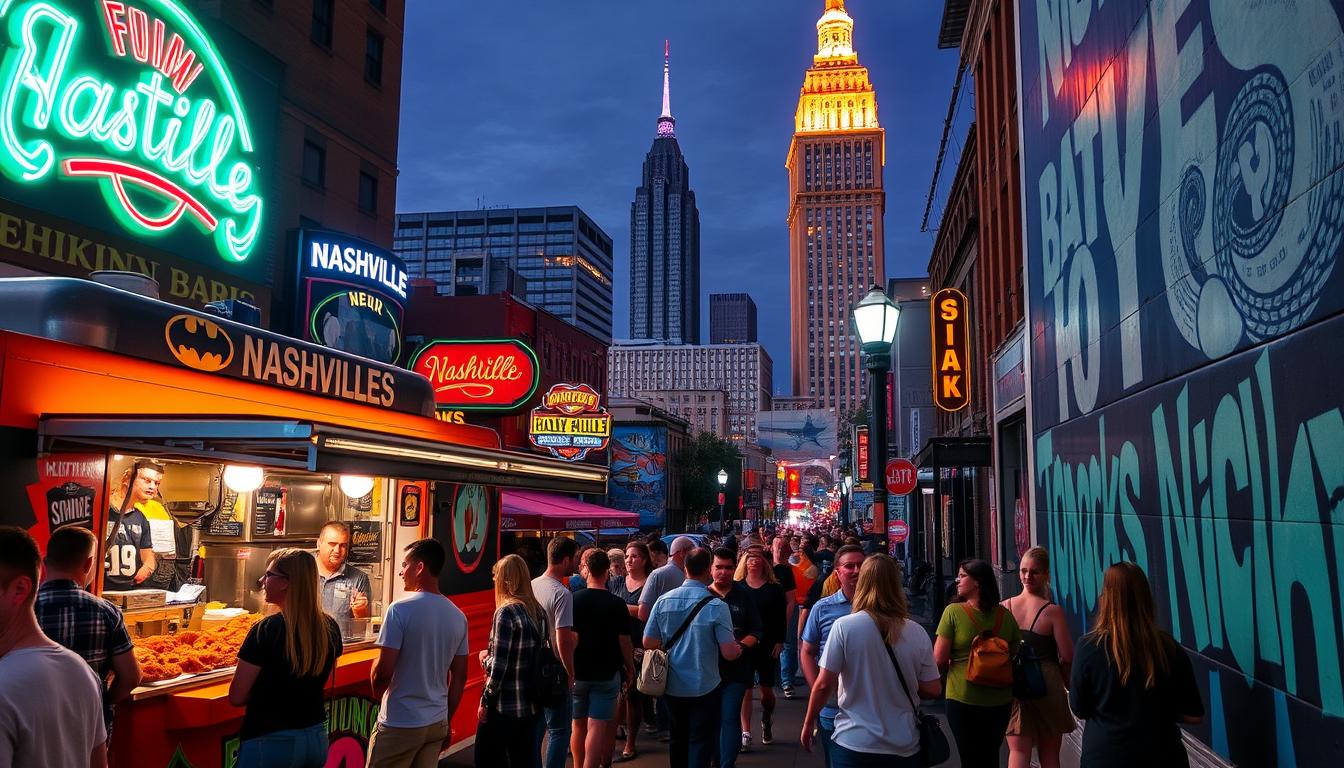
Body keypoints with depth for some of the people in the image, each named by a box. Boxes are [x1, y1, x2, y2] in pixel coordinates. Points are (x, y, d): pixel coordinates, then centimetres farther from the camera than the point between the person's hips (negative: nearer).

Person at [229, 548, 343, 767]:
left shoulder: (266, 630, -19)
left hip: (270, 741, -5)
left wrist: (263, 691, 4)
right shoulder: (330, 628, -3)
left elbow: (236, 698, -13)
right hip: (317, 738, 6)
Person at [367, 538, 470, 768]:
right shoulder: (458, 616, 3)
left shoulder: (400, 610, -15)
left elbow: (383, 672, -17)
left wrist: (376, 692, 5)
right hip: (437, 723, 6)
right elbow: (459, 678, 8)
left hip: (400, 724, -5)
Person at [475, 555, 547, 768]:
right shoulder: (539, 611, 6)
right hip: (531, 705, 7)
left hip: (503, 707, -7)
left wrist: (485, 701, -6)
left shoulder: (506, 612, -15)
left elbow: (498, 666, -18)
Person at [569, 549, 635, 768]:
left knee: (578, 726, 15)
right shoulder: (617, 604, -10)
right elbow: (624, 642, -6)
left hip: (577, 673, 2)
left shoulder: (573, 600, -6)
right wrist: (630, 668, 9)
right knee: (597, 727, -1)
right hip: (607, 673, -2)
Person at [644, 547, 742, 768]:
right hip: (704, 688, -4)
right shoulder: (716, 606, -17)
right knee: (700, 742, 9)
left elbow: (648, 643, 0)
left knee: (678, 739, 21)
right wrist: (739, 649, 5)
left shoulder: (664, 601, -7)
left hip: (672, 686, 4)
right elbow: (729, 653, -17)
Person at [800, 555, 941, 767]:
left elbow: (824, 684, -11)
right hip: (905, 748, 2)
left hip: (854, 744, -2)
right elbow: (933, 689, 1)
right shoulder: (918, 633, -5)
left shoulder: (844, 626, -12)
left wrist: (807, 724, 3)